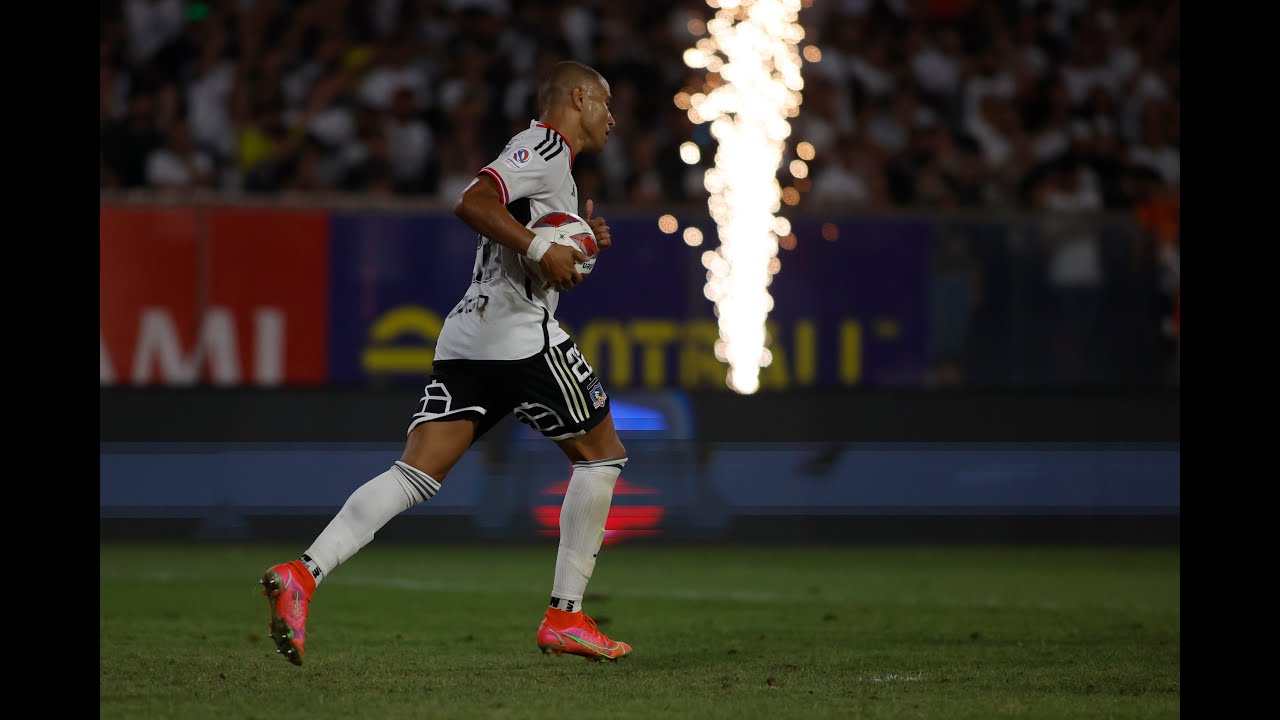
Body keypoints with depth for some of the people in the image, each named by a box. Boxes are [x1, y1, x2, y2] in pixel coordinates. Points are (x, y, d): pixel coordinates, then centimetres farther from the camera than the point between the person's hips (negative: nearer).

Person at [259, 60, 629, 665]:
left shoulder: (545, 157, 28)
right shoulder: (546, 146, -4)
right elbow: (471, 202, -19)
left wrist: (578, 244, 22)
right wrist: (543, 248, -19)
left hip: (465, 337, 9)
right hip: (519, 334, -9)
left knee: (417, 474, -5)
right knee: (601, 452, 8)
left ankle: (304, 574, -24)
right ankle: (565, 616, 6)